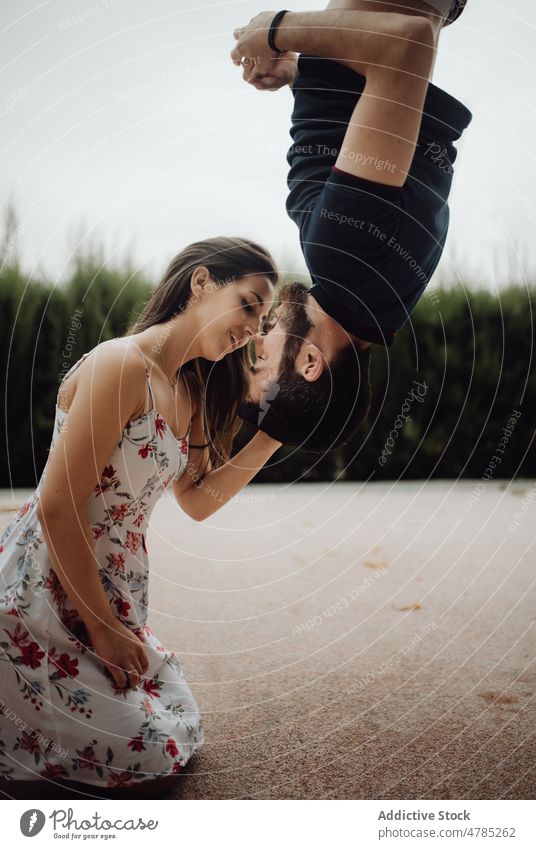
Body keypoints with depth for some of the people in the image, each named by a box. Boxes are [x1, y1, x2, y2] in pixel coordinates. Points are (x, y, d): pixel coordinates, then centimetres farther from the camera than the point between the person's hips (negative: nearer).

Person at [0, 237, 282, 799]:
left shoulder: (190, 388, 7)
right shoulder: (122, 364, -22)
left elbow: (197, 500, 8)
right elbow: (58, 507, -23)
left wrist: (272, 436, -1)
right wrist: (102, 627, -16)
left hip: (113, 590, 9)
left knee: (182, 735, 17)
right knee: (153, 765, -3)